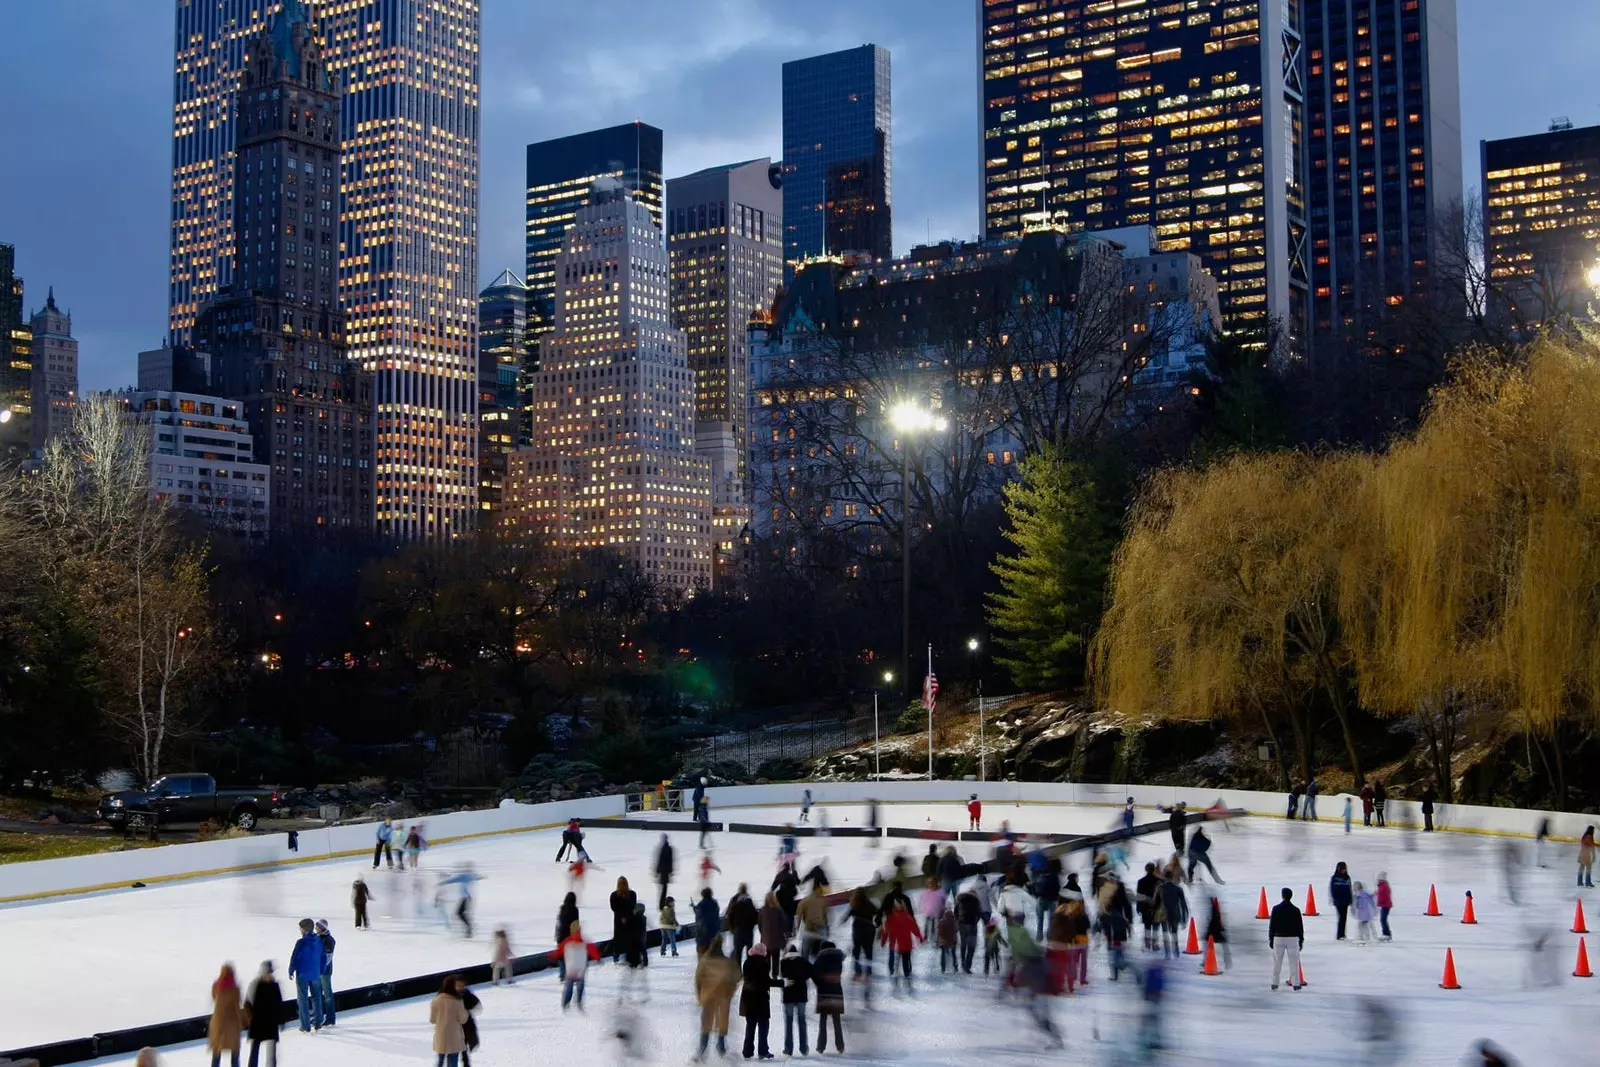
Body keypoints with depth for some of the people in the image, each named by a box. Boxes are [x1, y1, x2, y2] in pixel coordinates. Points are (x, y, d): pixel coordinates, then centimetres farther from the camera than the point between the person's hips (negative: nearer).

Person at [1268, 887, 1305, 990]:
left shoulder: (1276, 908, -3)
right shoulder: (1296, 910, -1)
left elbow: (1272, 925, -1)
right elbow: (1300, 926, 3)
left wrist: (1270, 939, 6)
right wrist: (1301, 940, 12)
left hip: (1279, 938, 0)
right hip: (1293, 938, 0)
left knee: (1277, 962, 8)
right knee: (1294, 962, 1)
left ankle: (1274, 984, 11)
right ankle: (1296, 985, -2)